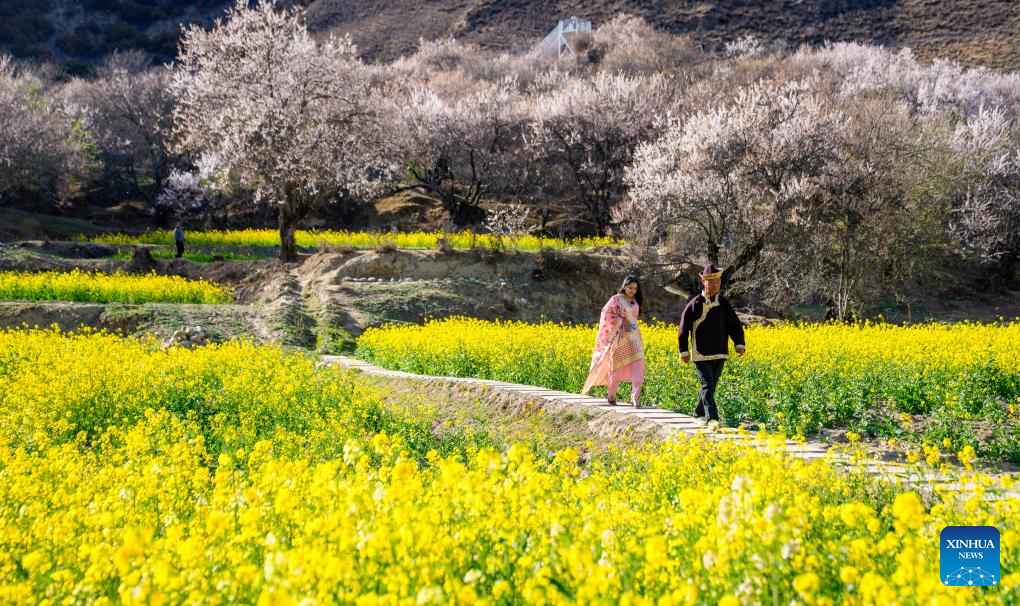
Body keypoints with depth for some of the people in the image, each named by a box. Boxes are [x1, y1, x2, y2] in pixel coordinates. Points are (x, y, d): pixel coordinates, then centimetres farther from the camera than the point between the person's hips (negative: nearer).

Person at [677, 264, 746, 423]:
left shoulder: (723, 303, 5)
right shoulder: (695, 303, -7)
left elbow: (734, 325, 7)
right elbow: (684, 327, -3)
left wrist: (740, 343, -9)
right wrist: (683, 351, -3)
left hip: (719, 354, 5)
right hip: (701, 355, -5)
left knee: (711, 386, 13)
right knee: (707, 386, -12)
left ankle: (699, 413, 29)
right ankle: (712, 419, -19)